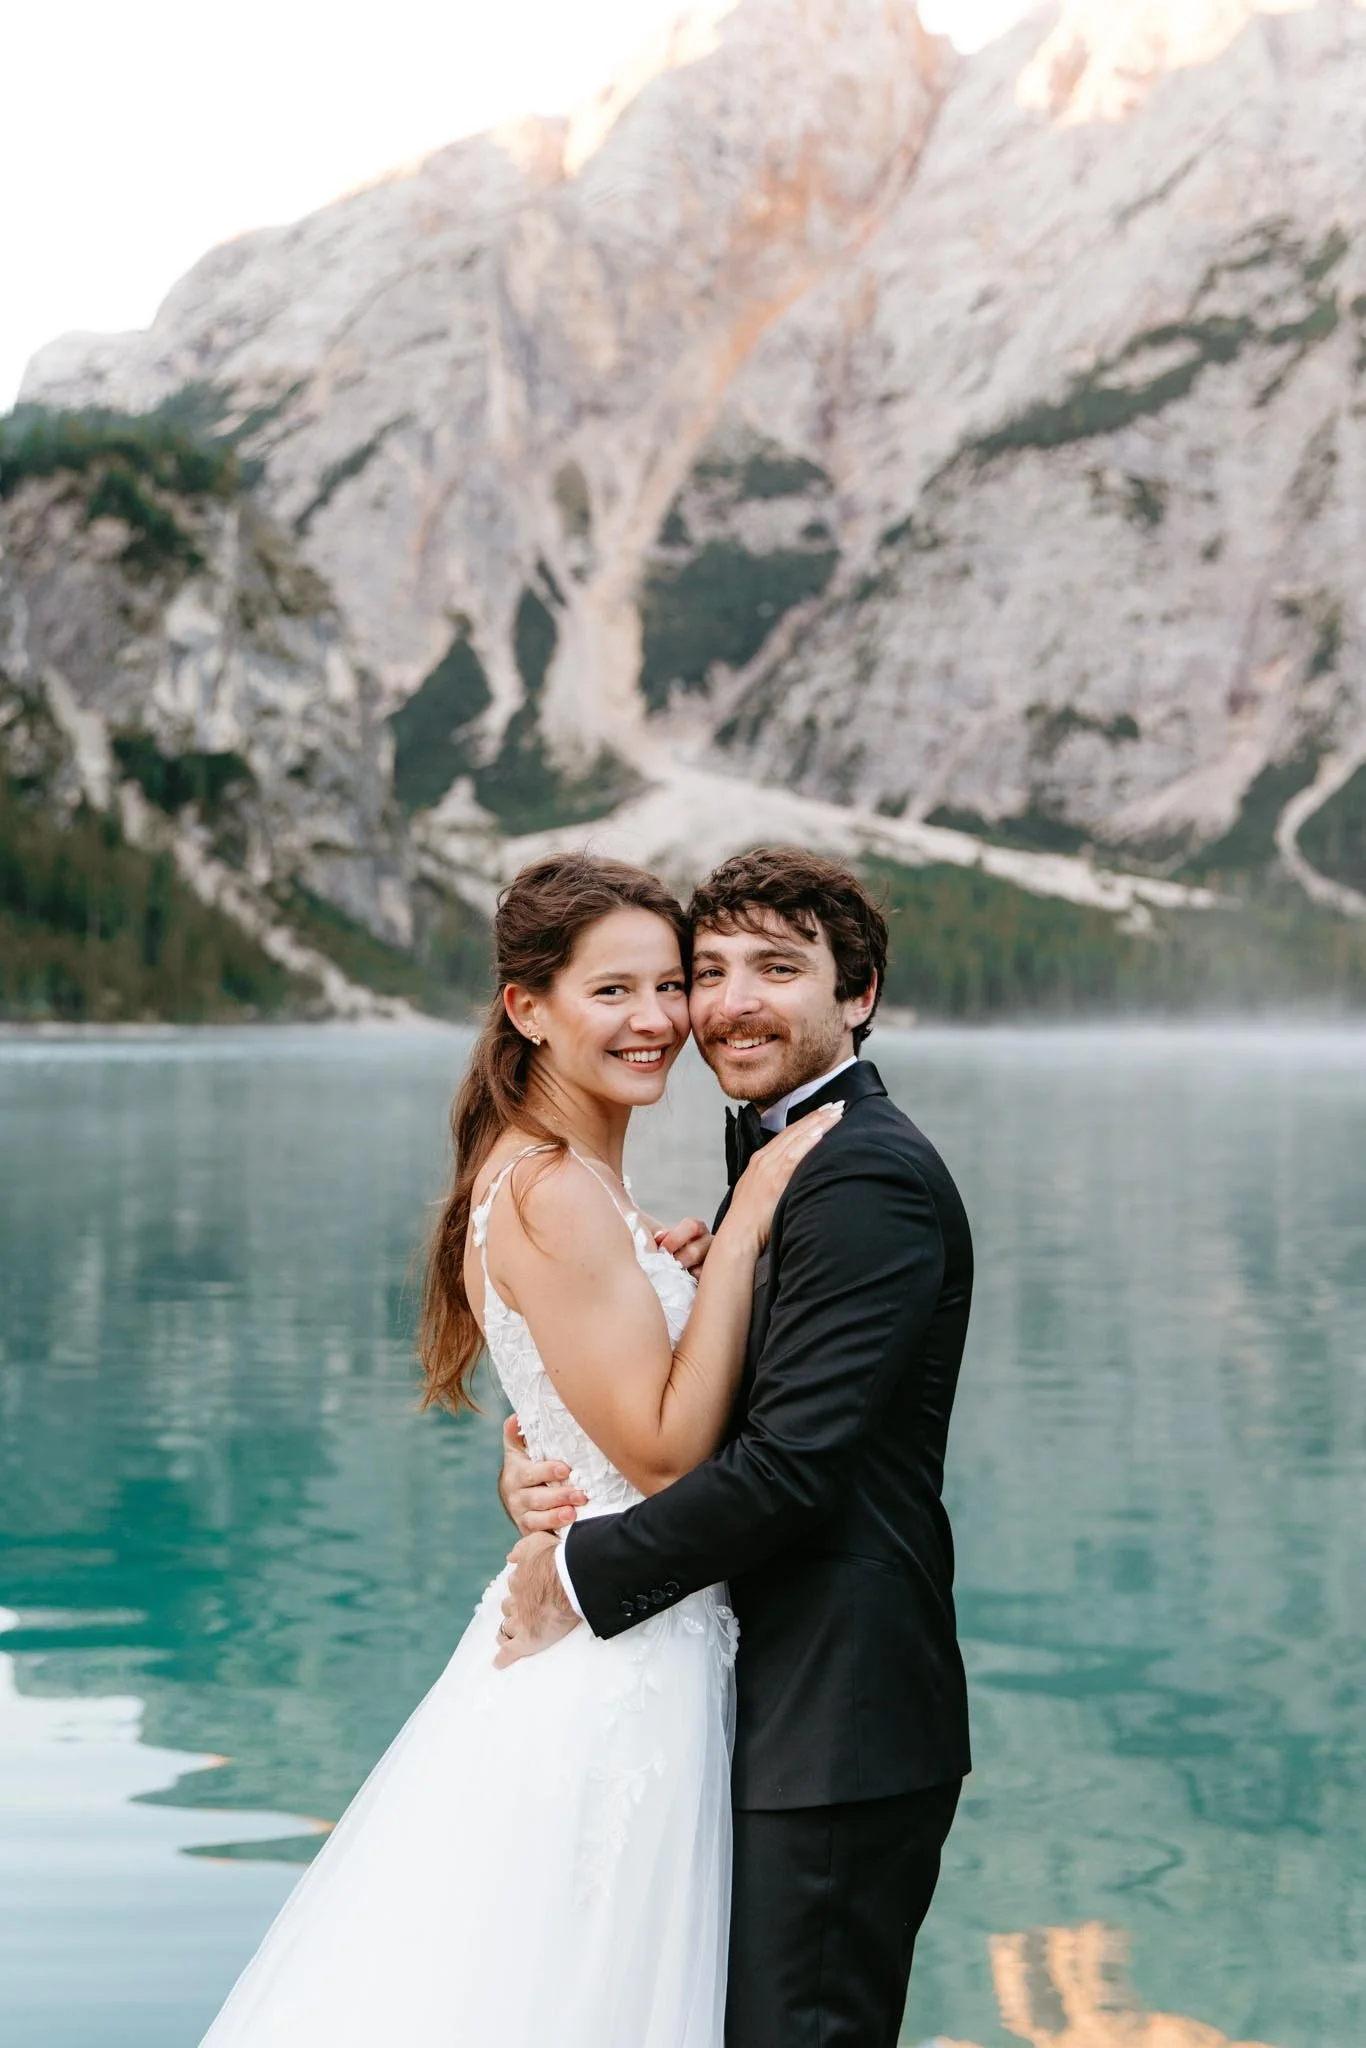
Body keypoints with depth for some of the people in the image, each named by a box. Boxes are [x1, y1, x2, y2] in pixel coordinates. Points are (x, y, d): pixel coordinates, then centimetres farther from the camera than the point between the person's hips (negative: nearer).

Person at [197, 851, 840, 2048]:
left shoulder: (580, 1184, 11)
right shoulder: (554, 1194, -19)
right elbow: (664, 1449, -20)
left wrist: (677, 1273, 6)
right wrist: (743, 1230, -18)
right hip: (616, 1670, -10)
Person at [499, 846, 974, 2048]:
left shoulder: (868, 1178, -17)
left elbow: (790, 1461, -24)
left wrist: (583, 1572, -14)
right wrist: (536, 1464, -6)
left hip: (834, 1735, -10)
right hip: (778, 1705, 10)